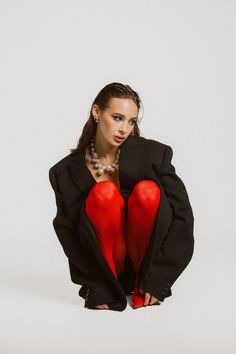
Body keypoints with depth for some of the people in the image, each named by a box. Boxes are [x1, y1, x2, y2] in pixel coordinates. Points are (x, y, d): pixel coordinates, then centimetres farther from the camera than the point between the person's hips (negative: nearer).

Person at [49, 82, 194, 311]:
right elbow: (68, 232, -4)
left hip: (149, 259, 1)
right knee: (104, 193, -28)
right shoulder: (66, 172, -6)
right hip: (105, 267, -1)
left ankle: (144, 289, -10)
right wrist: (96, 284, -14)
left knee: (147, 191, -29)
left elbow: (182, 217, -10)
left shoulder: (154, 153, -9)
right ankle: (109, 287, -13)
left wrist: (157, 278, -14)